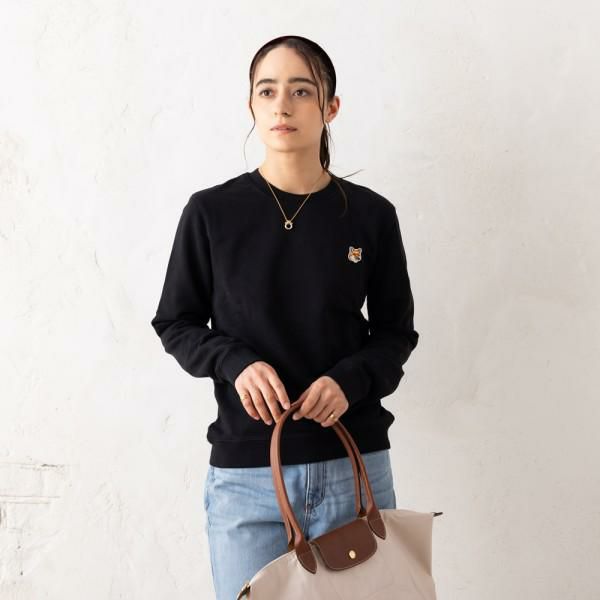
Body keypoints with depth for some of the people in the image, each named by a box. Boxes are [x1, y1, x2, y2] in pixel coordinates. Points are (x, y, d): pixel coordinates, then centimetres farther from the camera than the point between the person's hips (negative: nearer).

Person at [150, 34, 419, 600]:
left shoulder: (370, 214, 0)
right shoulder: (212, 212, -2)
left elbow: (395, 332, 8)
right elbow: (176, 324, 6)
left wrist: (350, 380, -12)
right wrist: (235, 363, -13)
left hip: (356, 463, 1)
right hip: (246, 469, -1)